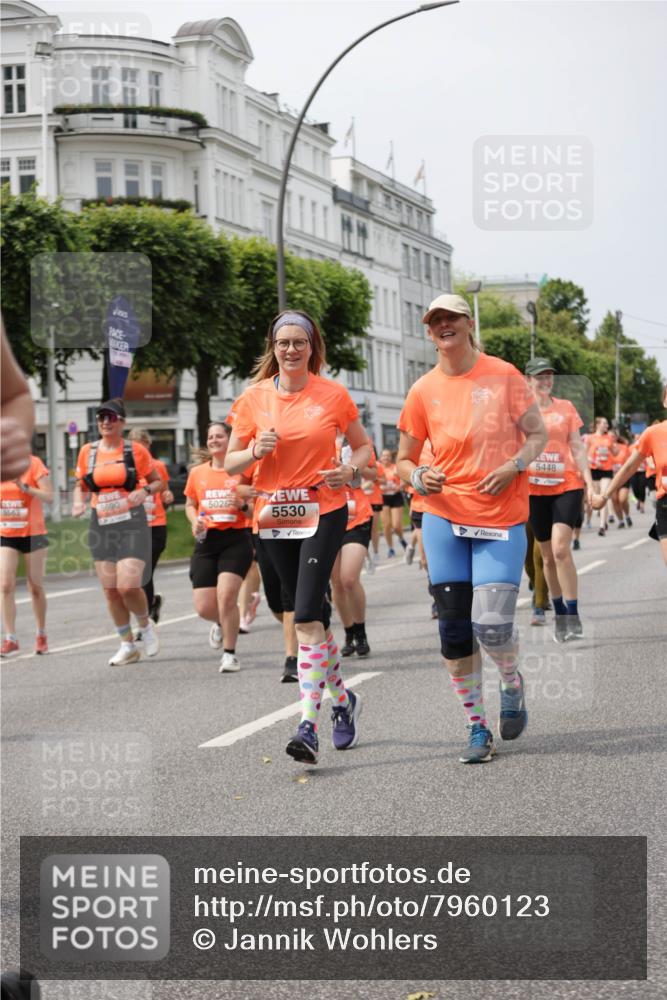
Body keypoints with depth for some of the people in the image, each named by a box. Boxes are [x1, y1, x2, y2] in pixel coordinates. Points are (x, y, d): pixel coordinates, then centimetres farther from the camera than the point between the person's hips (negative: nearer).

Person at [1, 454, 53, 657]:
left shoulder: (33, 463, -8)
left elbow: (49, 496, -14)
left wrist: (25, 487, -27)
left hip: (32, 534, -3)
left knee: (36, 587, 6)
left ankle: (41, 636, 23)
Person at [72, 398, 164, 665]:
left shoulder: (135, 450, -2)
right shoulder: (87, 452, 6)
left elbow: (159, 482, 6)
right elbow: (81, 485, 18)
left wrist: (145, 490, -15)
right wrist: (78, 502, -3)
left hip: (132, 525, -4)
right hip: (101, 526, 4)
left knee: (128, 585, -16)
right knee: (110, 590, 3)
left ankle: (145, 625, 14)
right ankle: (127, 646, 18)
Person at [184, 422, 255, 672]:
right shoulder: (197, 472, 9)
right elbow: (190, 505, 20)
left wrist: (243, 504, -15)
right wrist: (194, 519, -1)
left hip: (236, 539, -3)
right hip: (206, 541, 3)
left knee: (226, 596, -18)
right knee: (203, 607, -3)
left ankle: (230, 654, 0)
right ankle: (221, 623, 35)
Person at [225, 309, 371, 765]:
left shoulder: (333, 395, -1)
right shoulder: (254, 398, 3)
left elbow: (363, 446, 12)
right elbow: (230, 463, 8)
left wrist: (351, 470, -9)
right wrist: (256, 451, -13)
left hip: (324, 512, -3)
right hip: (274, 516, 3)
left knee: (307, 616, -17)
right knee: (313, 615, 11)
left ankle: (309, 726, -20)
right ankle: (343, 698, 34)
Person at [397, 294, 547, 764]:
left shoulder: (503, 375, -1)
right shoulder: (423, 391, 3)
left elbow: (538, 434, 4)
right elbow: (405, 459, 11)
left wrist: (514, 465, -14)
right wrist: (418, 477, -12)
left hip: (501, 519, -2)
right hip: (445, 518, 2)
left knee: (492, 626, -11)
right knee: (454, 628, 0)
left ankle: (513, 685, 24)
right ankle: (478, 729, 13)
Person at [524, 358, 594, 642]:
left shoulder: (565, 407, 5)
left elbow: (577, 447, 7)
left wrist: (588, 479, -1)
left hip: (567, 486, -1)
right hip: (535, 489, 1)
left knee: (561, 549, -17)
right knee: (548, 555, 8)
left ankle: (573, 617, -12)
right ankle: (559, 615, 21)